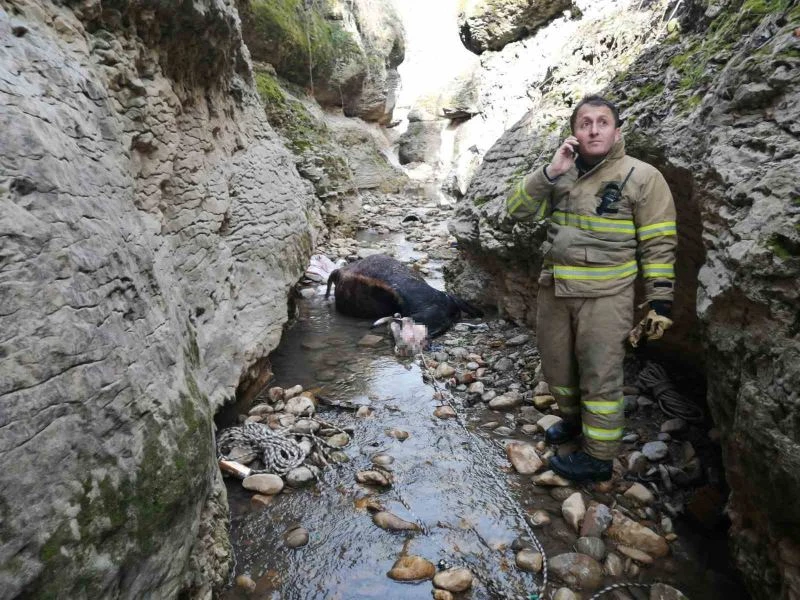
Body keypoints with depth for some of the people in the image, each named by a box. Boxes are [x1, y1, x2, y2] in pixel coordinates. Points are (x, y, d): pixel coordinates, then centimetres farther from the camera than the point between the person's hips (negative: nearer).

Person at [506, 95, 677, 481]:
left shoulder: (641, 176, -5)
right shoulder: (561, 174, 8)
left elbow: (659, 245, -5)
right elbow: (517, 209, -1)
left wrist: (660, 302, -9)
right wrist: (550, 172, -13)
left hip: (605, 296, -5)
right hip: (553, 290, 5)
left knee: (599, 377, 2)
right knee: (556, 367, 18)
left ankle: (598, 457, 17)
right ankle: (574, 420, 43)